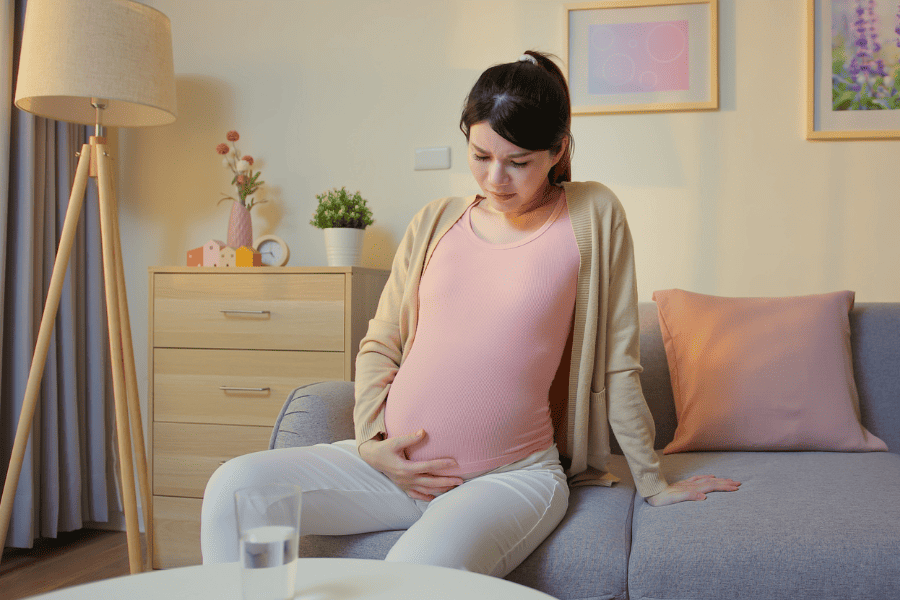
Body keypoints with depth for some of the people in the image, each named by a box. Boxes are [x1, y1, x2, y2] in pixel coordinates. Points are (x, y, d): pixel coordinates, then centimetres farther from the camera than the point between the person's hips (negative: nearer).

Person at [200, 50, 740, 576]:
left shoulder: (592, 216, -2)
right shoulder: (436, 223, 8)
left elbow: (617, 365, 1)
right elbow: (380, 344, 13)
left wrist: (653, 484, 6)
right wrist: (370, 441, -2)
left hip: (513, 474, -4)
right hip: (394, 466, 4)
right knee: (235, 487, -13)